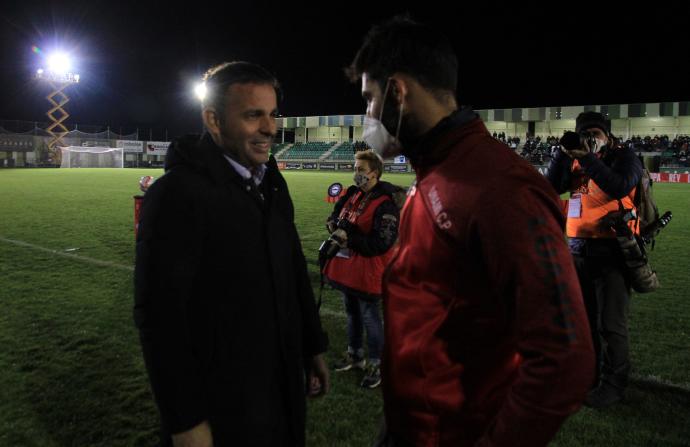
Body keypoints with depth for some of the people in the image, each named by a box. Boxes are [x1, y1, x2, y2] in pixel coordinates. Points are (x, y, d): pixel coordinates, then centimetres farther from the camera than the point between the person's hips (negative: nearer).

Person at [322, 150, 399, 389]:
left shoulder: (385, 205, -19)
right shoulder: (353, 194, 5)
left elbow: (381, 243, -24)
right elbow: (336, 213, 18)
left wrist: (349, 238, -23)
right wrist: (333, 224, -5)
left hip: (367, 271, -8)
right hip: (347, 267, 8)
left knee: (370, 318, 4)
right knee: (352, 313, 21)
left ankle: (375, 364, 21)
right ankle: (355, 354, 39)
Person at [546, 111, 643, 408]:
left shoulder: (623, 156, -2)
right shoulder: (575, 159, 12)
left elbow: (621, 188, -22)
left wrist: (588, 158, -24)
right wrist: (564, 152, -8)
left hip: (612, 250, -5)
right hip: (578, 248, 6)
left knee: (611, 323, -1)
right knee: (583, 318, 15)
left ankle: (613, 383, 12)